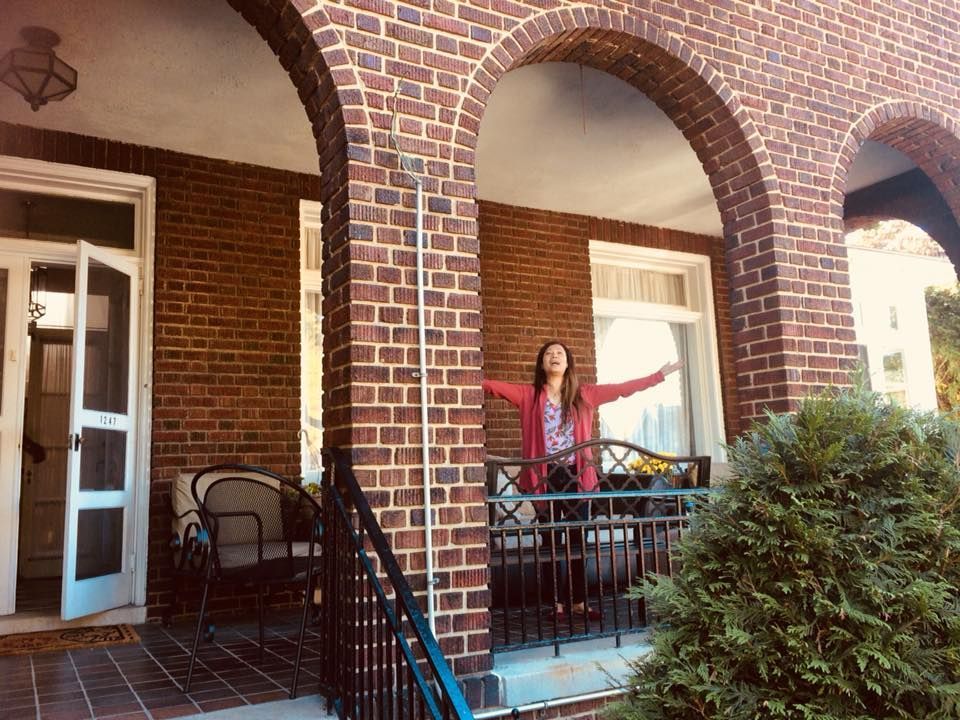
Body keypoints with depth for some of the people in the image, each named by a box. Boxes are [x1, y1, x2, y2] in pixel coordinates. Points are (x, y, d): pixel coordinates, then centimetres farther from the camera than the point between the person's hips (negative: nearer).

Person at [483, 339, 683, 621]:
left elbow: (623, 388, 7)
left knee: (578, 540, 7)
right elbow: (494, 385, -8)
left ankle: (578, 600, 19)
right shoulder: (528, 395, 3)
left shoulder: (584, 394, 8)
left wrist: (660, 375, 5)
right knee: (551, 542, 4)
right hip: (545, 476, -1)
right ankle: (557, 602, 13)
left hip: (577, 475, 2)